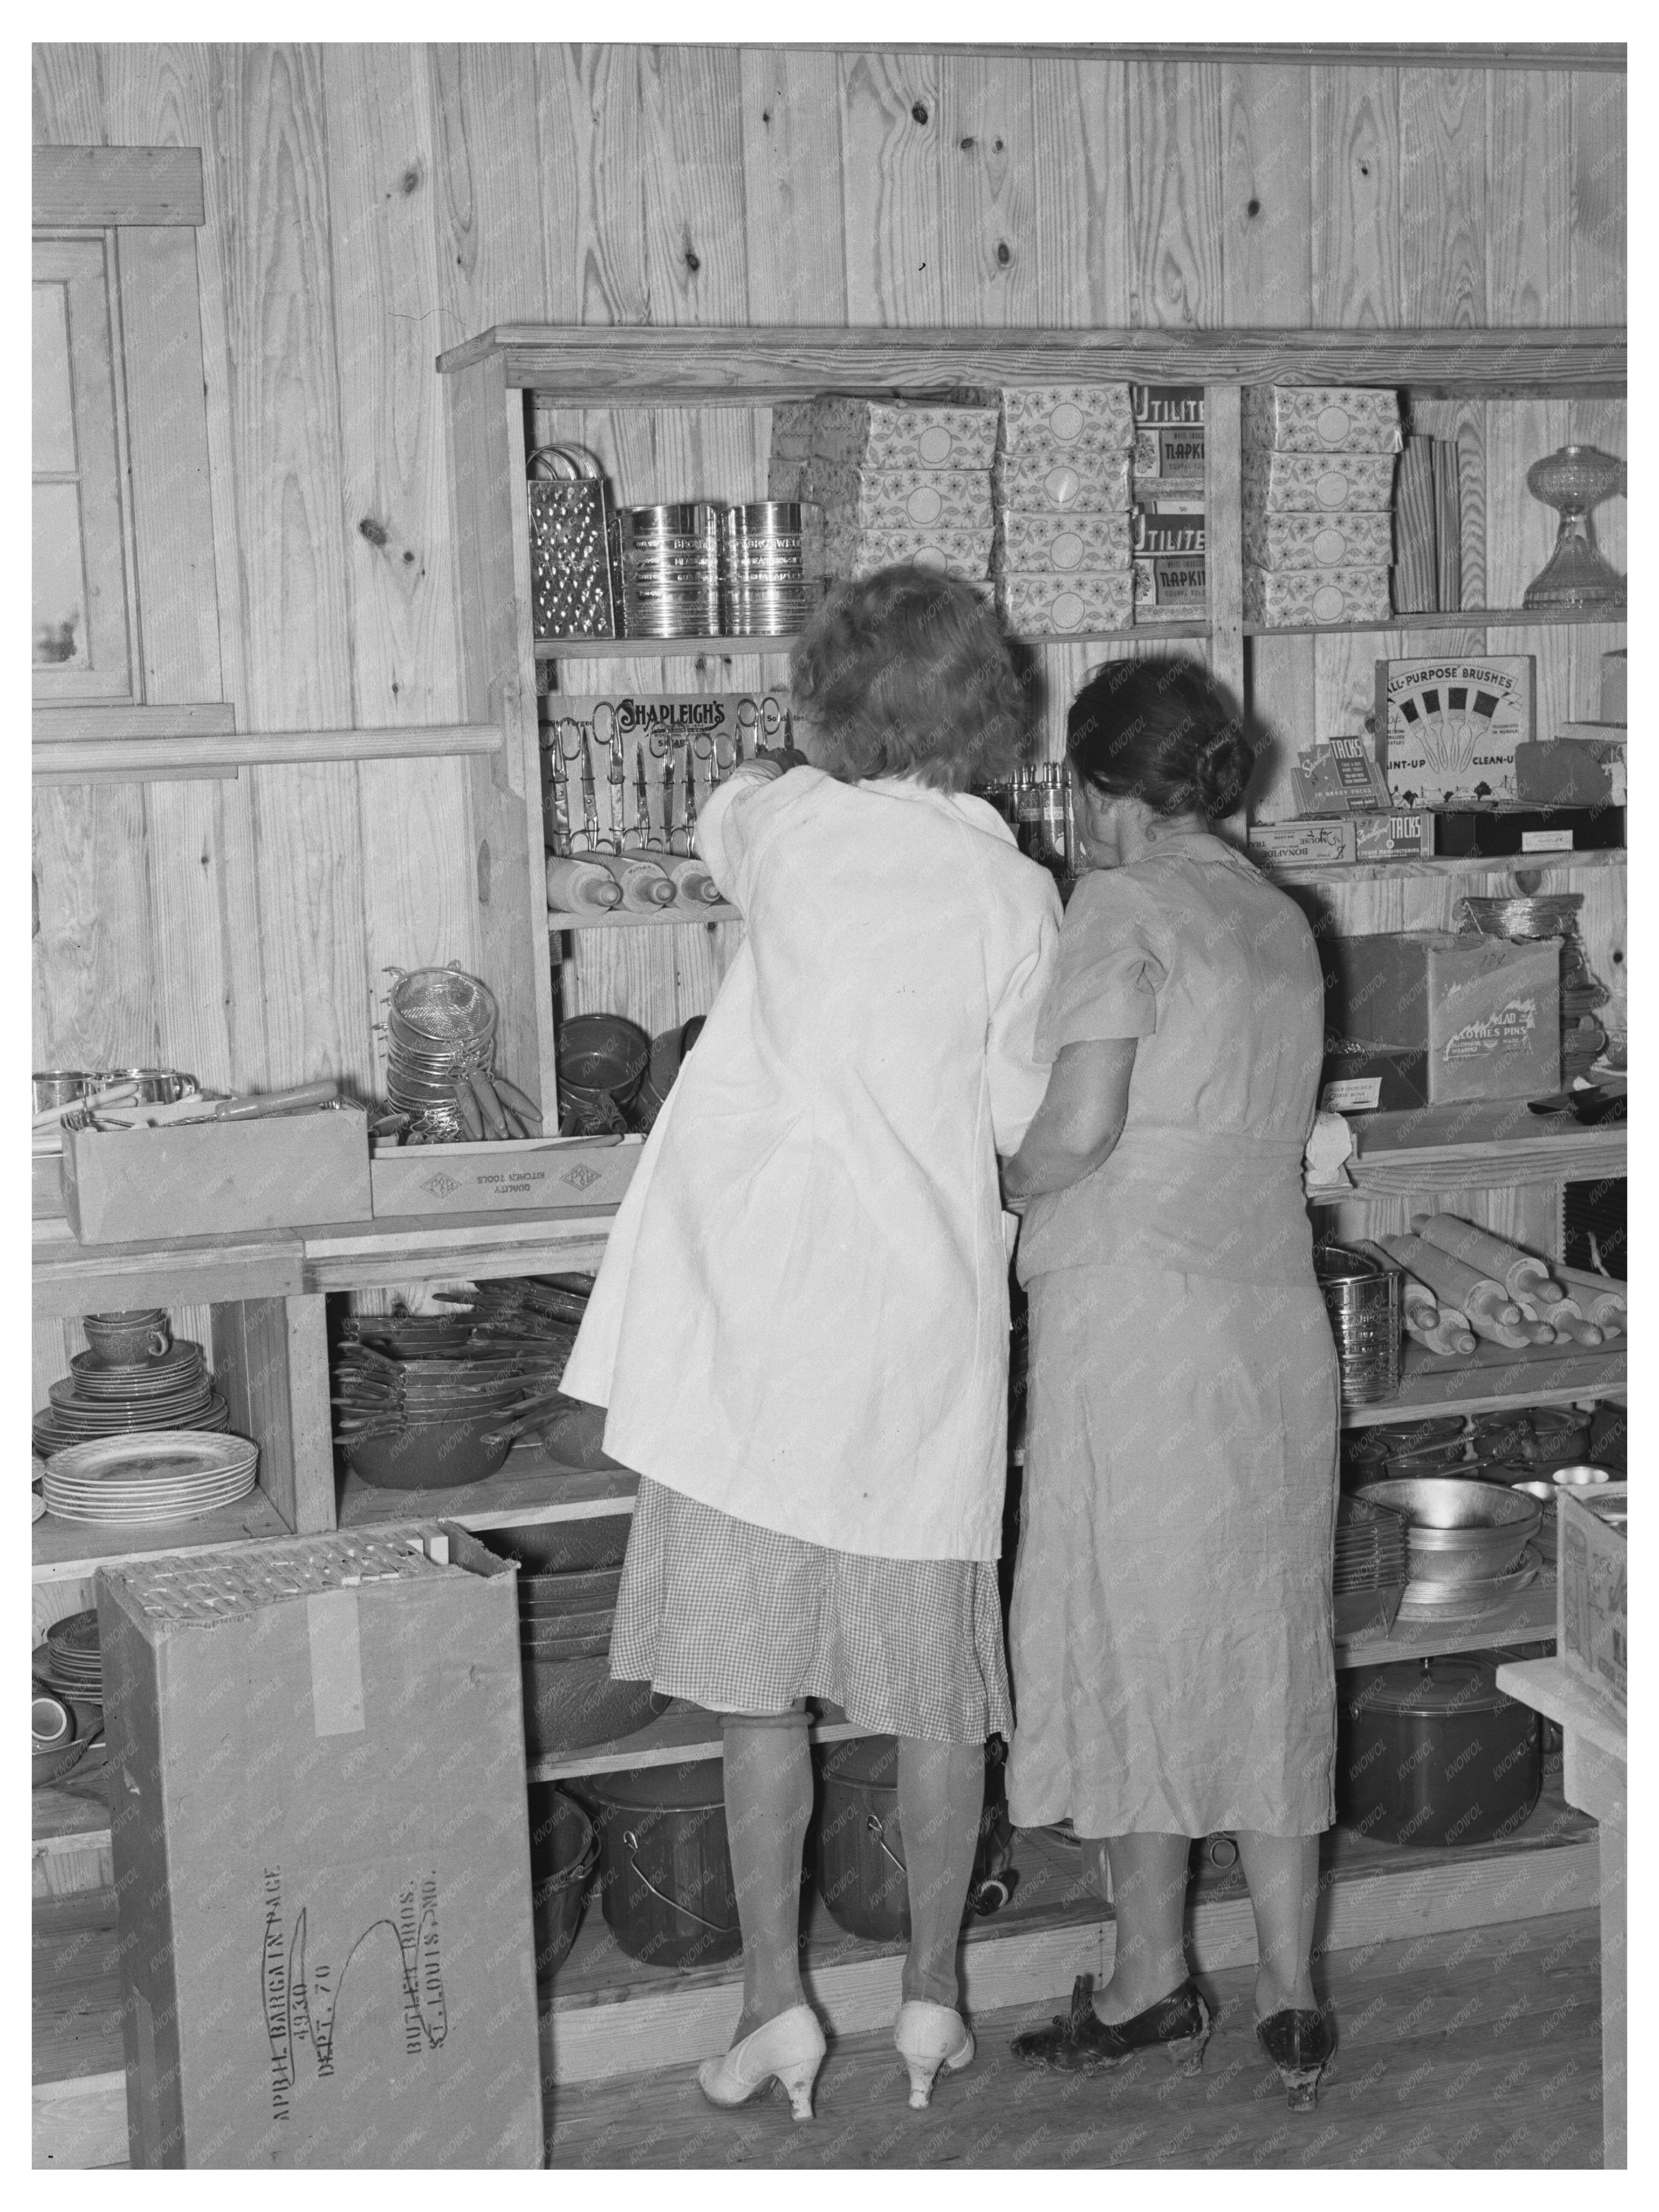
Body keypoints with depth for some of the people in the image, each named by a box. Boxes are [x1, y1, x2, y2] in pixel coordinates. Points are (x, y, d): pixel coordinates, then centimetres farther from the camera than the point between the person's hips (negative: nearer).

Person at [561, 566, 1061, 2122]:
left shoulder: (787, 825, -3)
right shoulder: (1017, 896, -1)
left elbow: (725, 813, 21)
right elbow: (1023, 1126, 5)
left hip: (760, 1320, -1)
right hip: (929, 1325, 2)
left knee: (758, 1687, 8)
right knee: (935, 1689, 12)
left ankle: (775, 2008, 13)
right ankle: (932, 2001, 22)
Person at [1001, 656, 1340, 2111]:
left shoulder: (1121, 909, -9)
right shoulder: (1283, 923, 14)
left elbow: (1082, 1126, -18)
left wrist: (1006, 1184, 1)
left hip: (1137, 1330, -7)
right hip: (1281, 1332, 7)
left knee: (1130, 1645, 5)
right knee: (1269, 1655, 12)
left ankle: (1154, 1989, 15)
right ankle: (1290, 1999, 17)